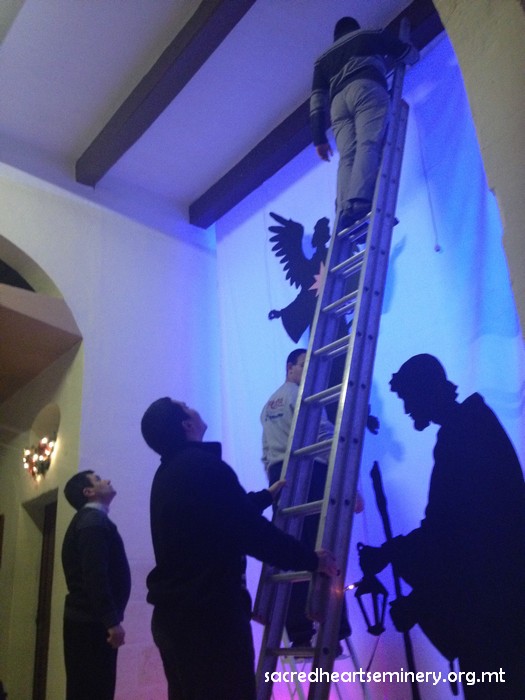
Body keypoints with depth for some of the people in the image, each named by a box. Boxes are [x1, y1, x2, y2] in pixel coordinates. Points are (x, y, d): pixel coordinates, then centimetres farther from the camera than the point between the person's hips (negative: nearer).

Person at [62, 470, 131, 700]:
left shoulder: (89, 520, 18)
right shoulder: (94, 521, -13)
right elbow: (95, 575, -22)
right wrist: (112, 621, -23)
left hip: (87, 620, 10)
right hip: (92, 622, -10)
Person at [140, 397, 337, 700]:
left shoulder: (167, 474, 14)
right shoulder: (204, 465, -17)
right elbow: (252, 532, -18)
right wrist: (310, 559, -5)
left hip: (173, 611, 10)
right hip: (210, 613, -10)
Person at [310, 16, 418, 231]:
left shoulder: (324, 58, 35)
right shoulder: (371, 35, 32)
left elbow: (317, 100, 20)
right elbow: (411, 55, 38)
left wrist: (319, 138, 15)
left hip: (339, 100, 3)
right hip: (367, 89, -3)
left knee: (347, 157, -9)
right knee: (369, 145, -21)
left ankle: (345, 213, -32)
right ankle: (359, 204, -45)